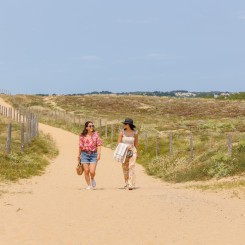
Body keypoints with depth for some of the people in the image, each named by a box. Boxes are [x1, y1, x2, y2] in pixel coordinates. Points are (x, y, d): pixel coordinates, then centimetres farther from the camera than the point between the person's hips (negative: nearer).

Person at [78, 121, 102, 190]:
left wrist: (99, 154, -9)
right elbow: (80, 146, 8)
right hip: (85, 154, 1)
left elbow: (98, 145, 0)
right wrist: (79, 155, 10)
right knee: (86, 171, 0)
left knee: (92, 171, -8)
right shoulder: (82, 136, 2)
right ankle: (88, 185, 15)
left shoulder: (96, 134, 2)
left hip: (93, 154, 0)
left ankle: (92, 179, 26)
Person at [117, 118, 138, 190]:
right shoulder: (122, 132, -3)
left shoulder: (135, 133, -2)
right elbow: (118, 143, -2)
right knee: (125, 169, 7)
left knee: (131, 167, -15)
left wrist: (137, 153, 18)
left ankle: (131, 185, -19)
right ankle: (127, 183, 25)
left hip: (132, 152, -1)